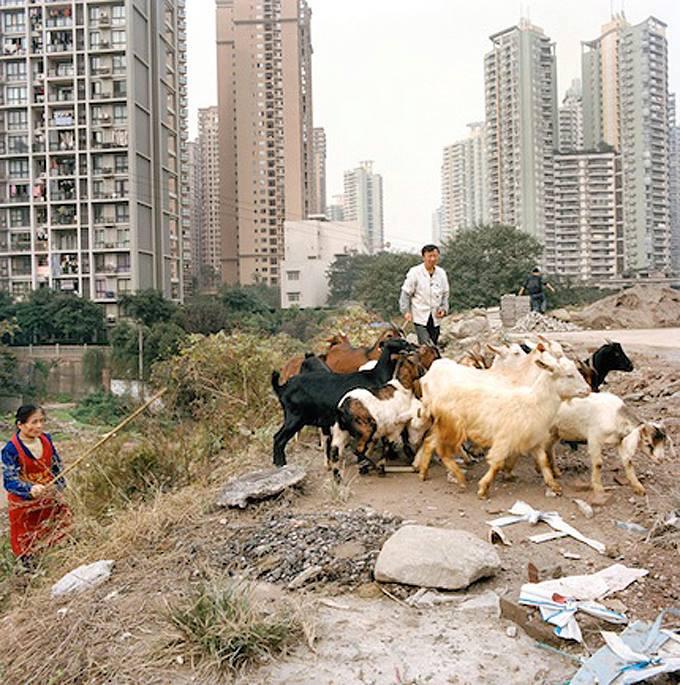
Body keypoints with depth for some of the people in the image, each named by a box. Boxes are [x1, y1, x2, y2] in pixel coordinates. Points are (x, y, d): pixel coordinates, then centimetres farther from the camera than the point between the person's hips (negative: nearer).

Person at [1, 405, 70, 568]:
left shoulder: (46, 439, -6)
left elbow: (56, 465, 9)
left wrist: (59, 486, 10)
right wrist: (30, 489, -46)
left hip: (49, 499, 5)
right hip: (23, 504, -5)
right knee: (27, 543, 10)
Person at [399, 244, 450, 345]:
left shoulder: (441, 273, 6)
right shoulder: (415, 272, -7)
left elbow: (445, 294, 16)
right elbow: (406, 293, -2)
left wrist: (444, 309, 2)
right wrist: (406, 311, -9)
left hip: (435, 318, 5)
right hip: (420, 316, -5)